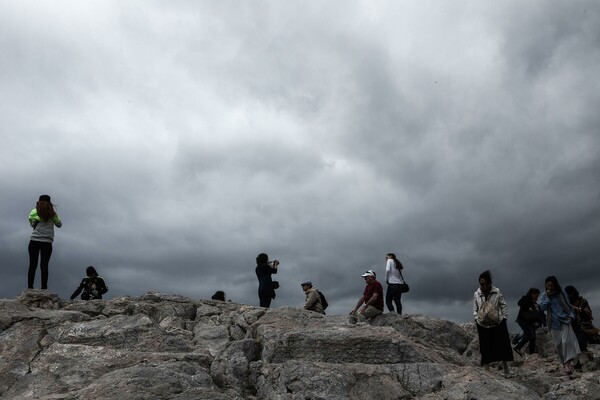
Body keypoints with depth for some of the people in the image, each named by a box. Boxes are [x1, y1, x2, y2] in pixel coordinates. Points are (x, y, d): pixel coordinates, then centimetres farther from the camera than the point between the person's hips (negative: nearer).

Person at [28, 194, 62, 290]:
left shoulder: (34, 212, 1)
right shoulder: (52, 214, 5)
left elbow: (32, 224, 13)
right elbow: (59, 224, 18)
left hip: (34, 241, 0)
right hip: (47, 242, 0)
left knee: (32, 265, 2)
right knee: (44, 266, 1)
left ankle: (30, 287, -1)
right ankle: (44, 288, -4)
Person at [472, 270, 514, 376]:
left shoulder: (497, 292, -6)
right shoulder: (476, 294, -2)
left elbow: (504, 306, 2)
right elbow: (475, 309, 7)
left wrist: (504, 318, -4)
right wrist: (477, 319, -4)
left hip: (498, 324, -1)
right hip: (483, 326, 1)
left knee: (502, 346, 4)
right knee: (485, 348, 4)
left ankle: (506, 370, 18)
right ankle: (487, 371, 9)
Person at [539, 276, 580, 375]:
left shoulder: (561, 293, 4)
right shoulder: (544, 295, 5)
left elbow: (569, 305, 11)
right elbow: (543, 307, -7)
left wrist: (571, 315, -2)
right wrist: (548, 297, -13)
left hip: (565, 320, -1)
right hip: (554, 322, 1)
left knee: (566, 341, -15)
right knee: (558, 343, 3)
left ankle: (567, 363, -17)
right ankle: (564, 362, 15)